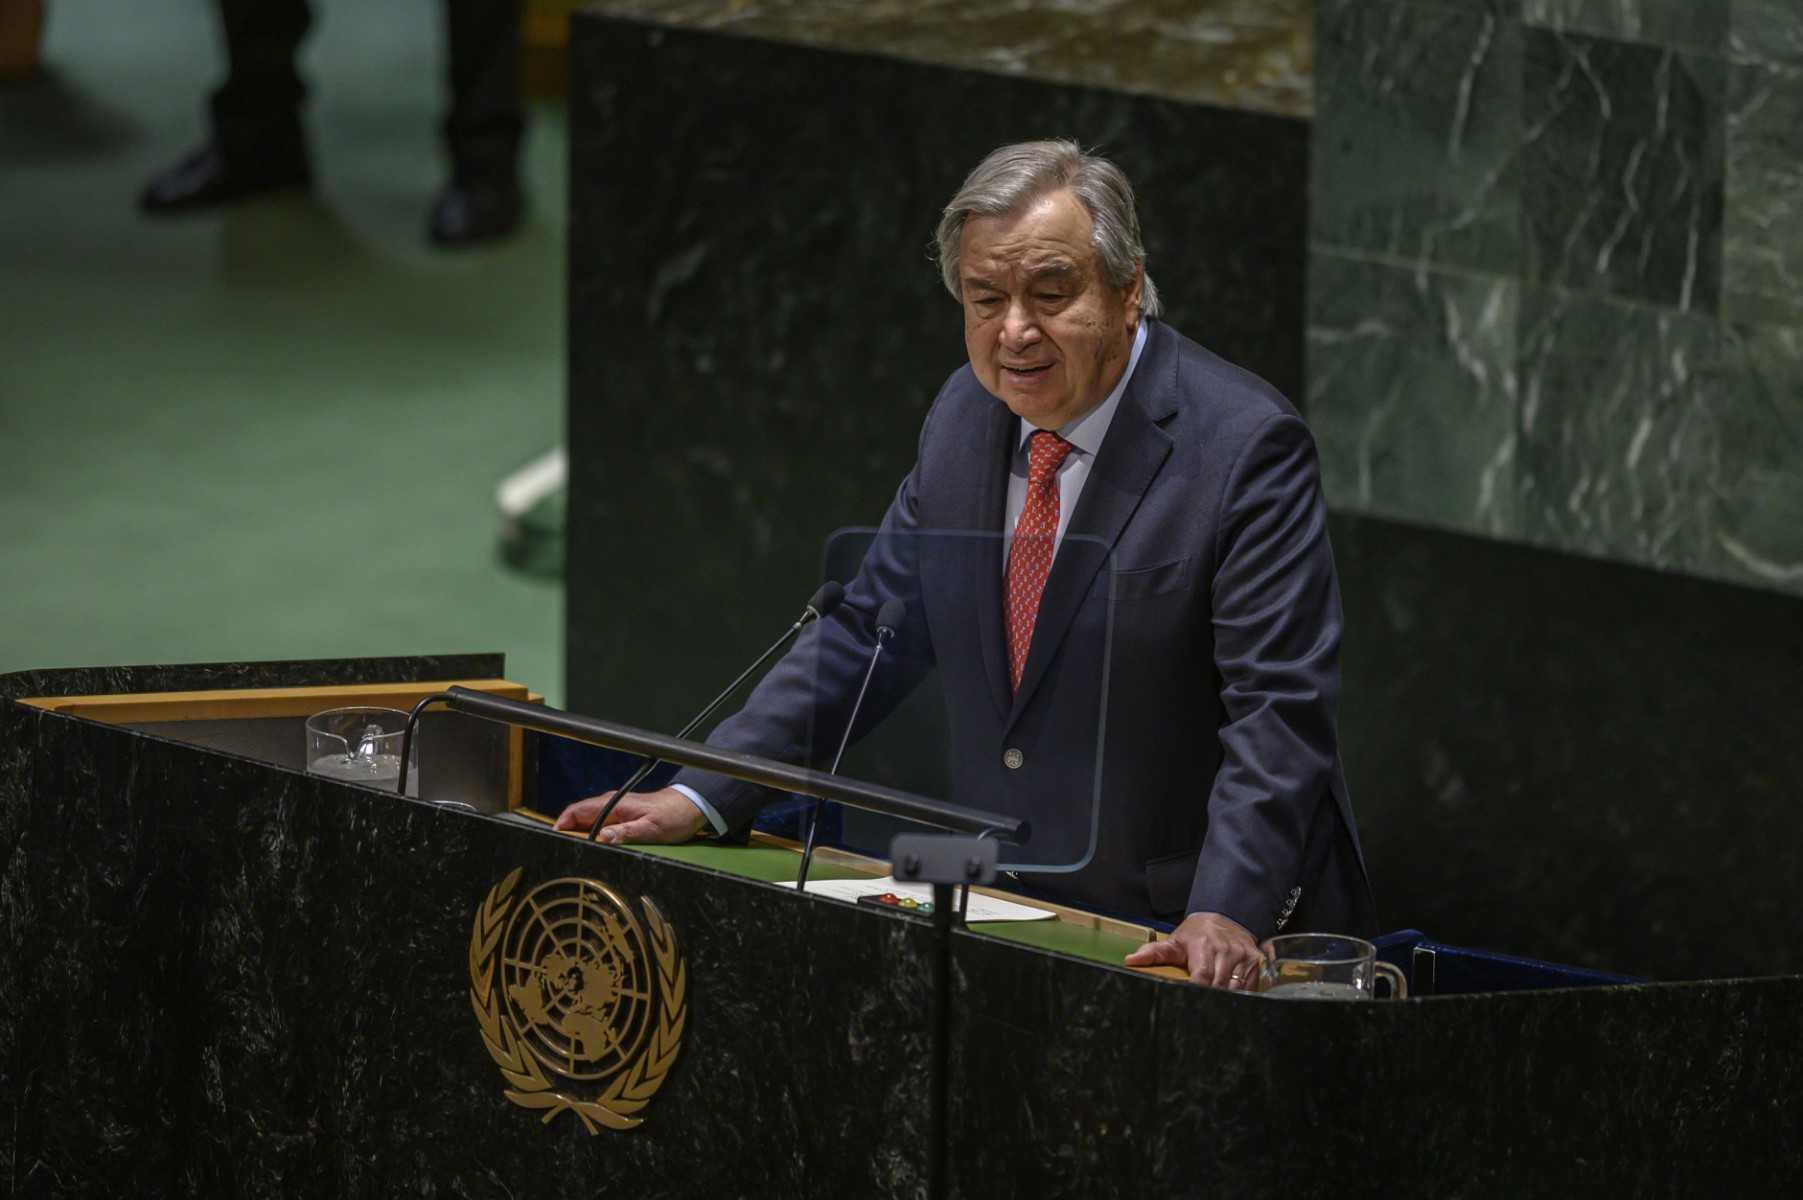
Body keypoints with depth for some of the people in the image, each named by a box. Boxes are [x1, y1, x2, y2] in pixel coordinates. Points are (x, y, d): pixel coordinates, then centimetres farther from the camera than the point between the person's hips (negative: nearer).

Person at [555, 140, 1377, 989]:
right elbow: (866, 632, 15)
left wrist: (1225, 917, -29)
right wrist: (698, 799, 6)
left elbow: (1278, 709, -17)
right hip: (1010, 920, 6)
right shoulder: (965, 418, 8)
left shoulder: (1248, 445, -12)